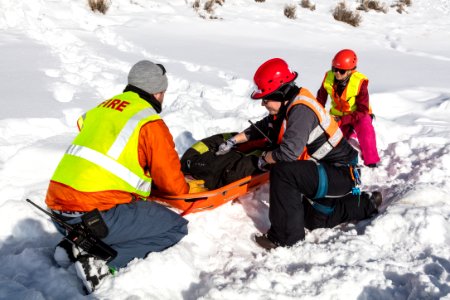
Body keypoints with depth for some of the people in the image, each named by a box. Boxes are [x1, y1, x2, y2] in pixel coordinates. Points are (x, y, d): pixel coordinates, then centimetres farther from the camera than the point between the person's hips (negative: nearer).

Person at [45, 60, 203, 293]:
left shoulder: (102, 108, 15)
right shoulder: (151, 124, -5)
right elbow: (172, 184, 0)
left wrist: (148, 178, 31)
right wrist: (185, 189, 22)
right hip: (95, 215, -8)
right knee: (177, 228, 4)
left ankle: (75, 246, 9)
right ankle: (101, 260, -10)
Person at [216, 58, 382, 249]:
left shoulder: (301, 110, -26)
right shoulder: (288, 107, 4)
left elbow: (288, 152, -35)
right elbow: (262, 127, 19)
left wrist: (264, 159, -15)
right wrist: (233, 141, 15)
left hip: (340, 174, -10)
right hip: (328, 171, 10)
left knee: (282, 172, -29)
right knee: (315, 220, 24)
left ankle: (285, 236, -18)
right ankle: (367, 204, 33)